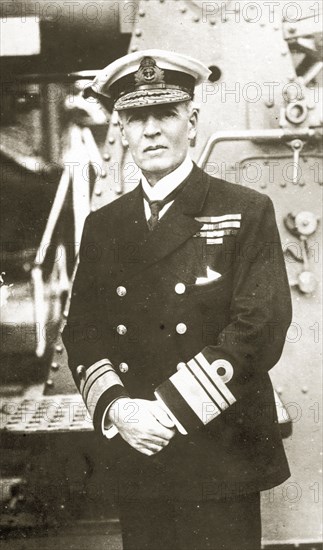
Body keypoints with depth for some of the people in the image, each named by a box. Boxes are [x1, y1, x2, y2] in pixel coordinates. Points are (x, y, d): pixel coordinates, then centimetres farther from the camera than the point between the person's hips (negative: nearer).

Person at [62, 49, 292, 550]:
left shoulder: (247, 213, -4)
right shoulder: (103, 226, 9)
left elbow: (261, 328, -12)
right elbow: (82, 330, 8)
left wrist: (170, 409, -16)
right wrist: (116, 407, -10)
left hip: (223, 461, -3)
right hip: (137, 458, 4)